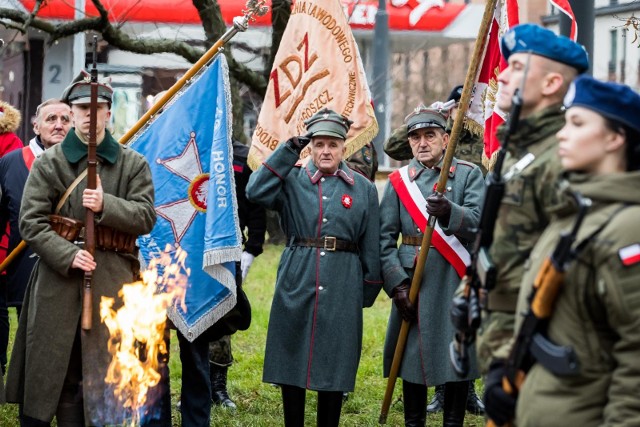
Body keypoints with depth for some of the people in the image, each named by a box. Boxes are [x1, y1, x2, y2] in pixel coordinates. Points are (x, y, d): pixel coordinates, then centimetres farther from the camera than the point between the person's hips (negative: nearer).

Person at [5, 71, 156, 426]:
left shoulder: (133, 164, 9)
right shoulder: (48, 163, 6)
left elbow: (146, 217, 1)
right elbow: (31, 221, -2)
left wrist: (106, 206, -16)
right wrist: (68, 255, -15)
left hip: (113, 282, 1)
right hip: (58, 281, -1)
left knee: (109, 369, 1)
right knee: (61, 373, 2)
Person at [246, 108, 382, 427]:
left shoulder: (363, 188, 8)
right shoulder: (292, 181, 6)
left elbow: (371, 247, 10)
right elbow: (255, 191, -14)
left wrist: (369, 292, 8)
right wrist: (289, 149, -10)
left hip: (342, 286, 0)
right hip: (296, 281, 0)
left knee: (334, 364, 4)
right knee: (291, 363, 3)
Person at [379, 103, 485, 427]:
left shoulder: (469, 174, 3)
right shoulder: (398, 181, 7)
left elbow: (479, 221, -13)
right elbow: (385, 238, 2)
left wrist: (449, 212, -34)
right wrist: (397, 283, -9)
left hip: (456, 279, -1)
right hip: (412, 279, 1)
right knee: (412, 352, 5)